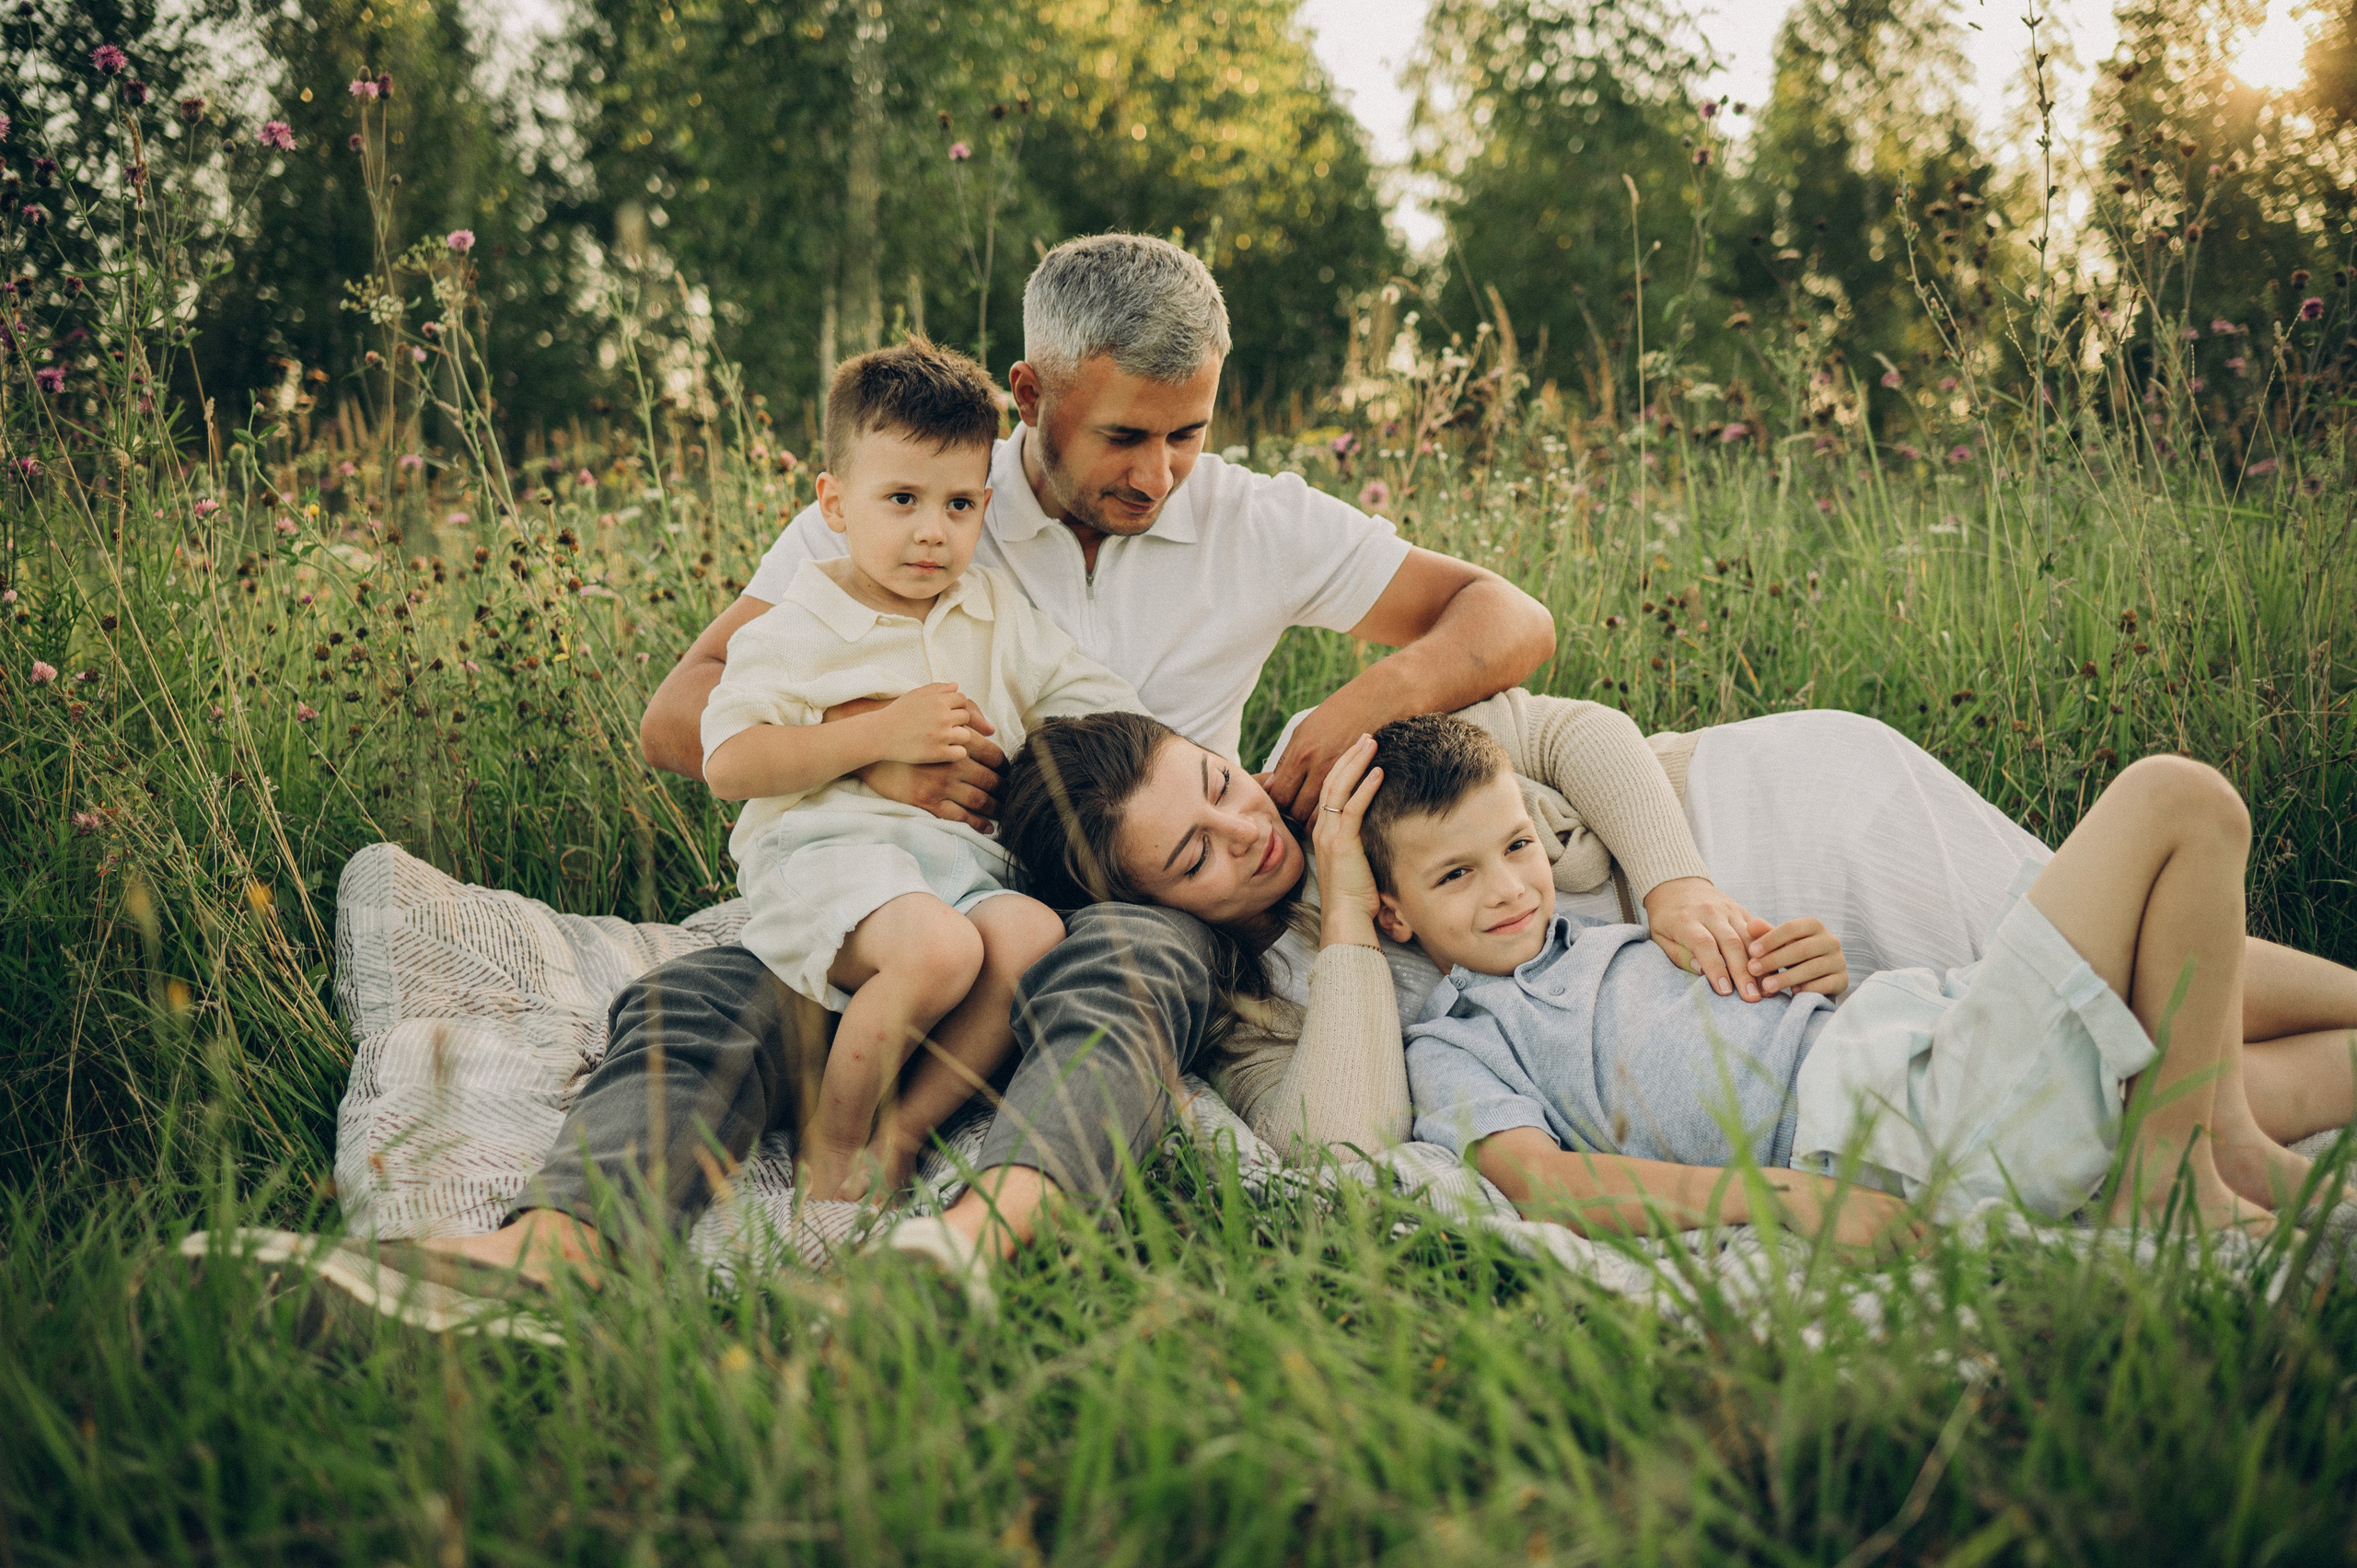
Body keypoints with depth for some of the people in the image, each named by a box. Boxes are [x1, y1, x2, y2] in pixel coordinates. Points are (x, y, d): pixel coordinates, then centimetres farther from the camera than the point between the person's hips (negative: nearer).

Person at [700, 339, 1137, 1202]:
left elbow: (1098, 701, 21)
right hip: (826, 847, -5)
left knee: (1033, 935, -29)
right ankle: (829, 1135, -11)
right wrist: (882, 735, -12)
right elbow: (728, 765, -7)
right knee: (936, 950, -36)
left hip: (961, 854, 5)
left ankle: (901, 1131, -14)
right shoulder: (794, 630, 1)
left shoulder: (997, 610, 17)